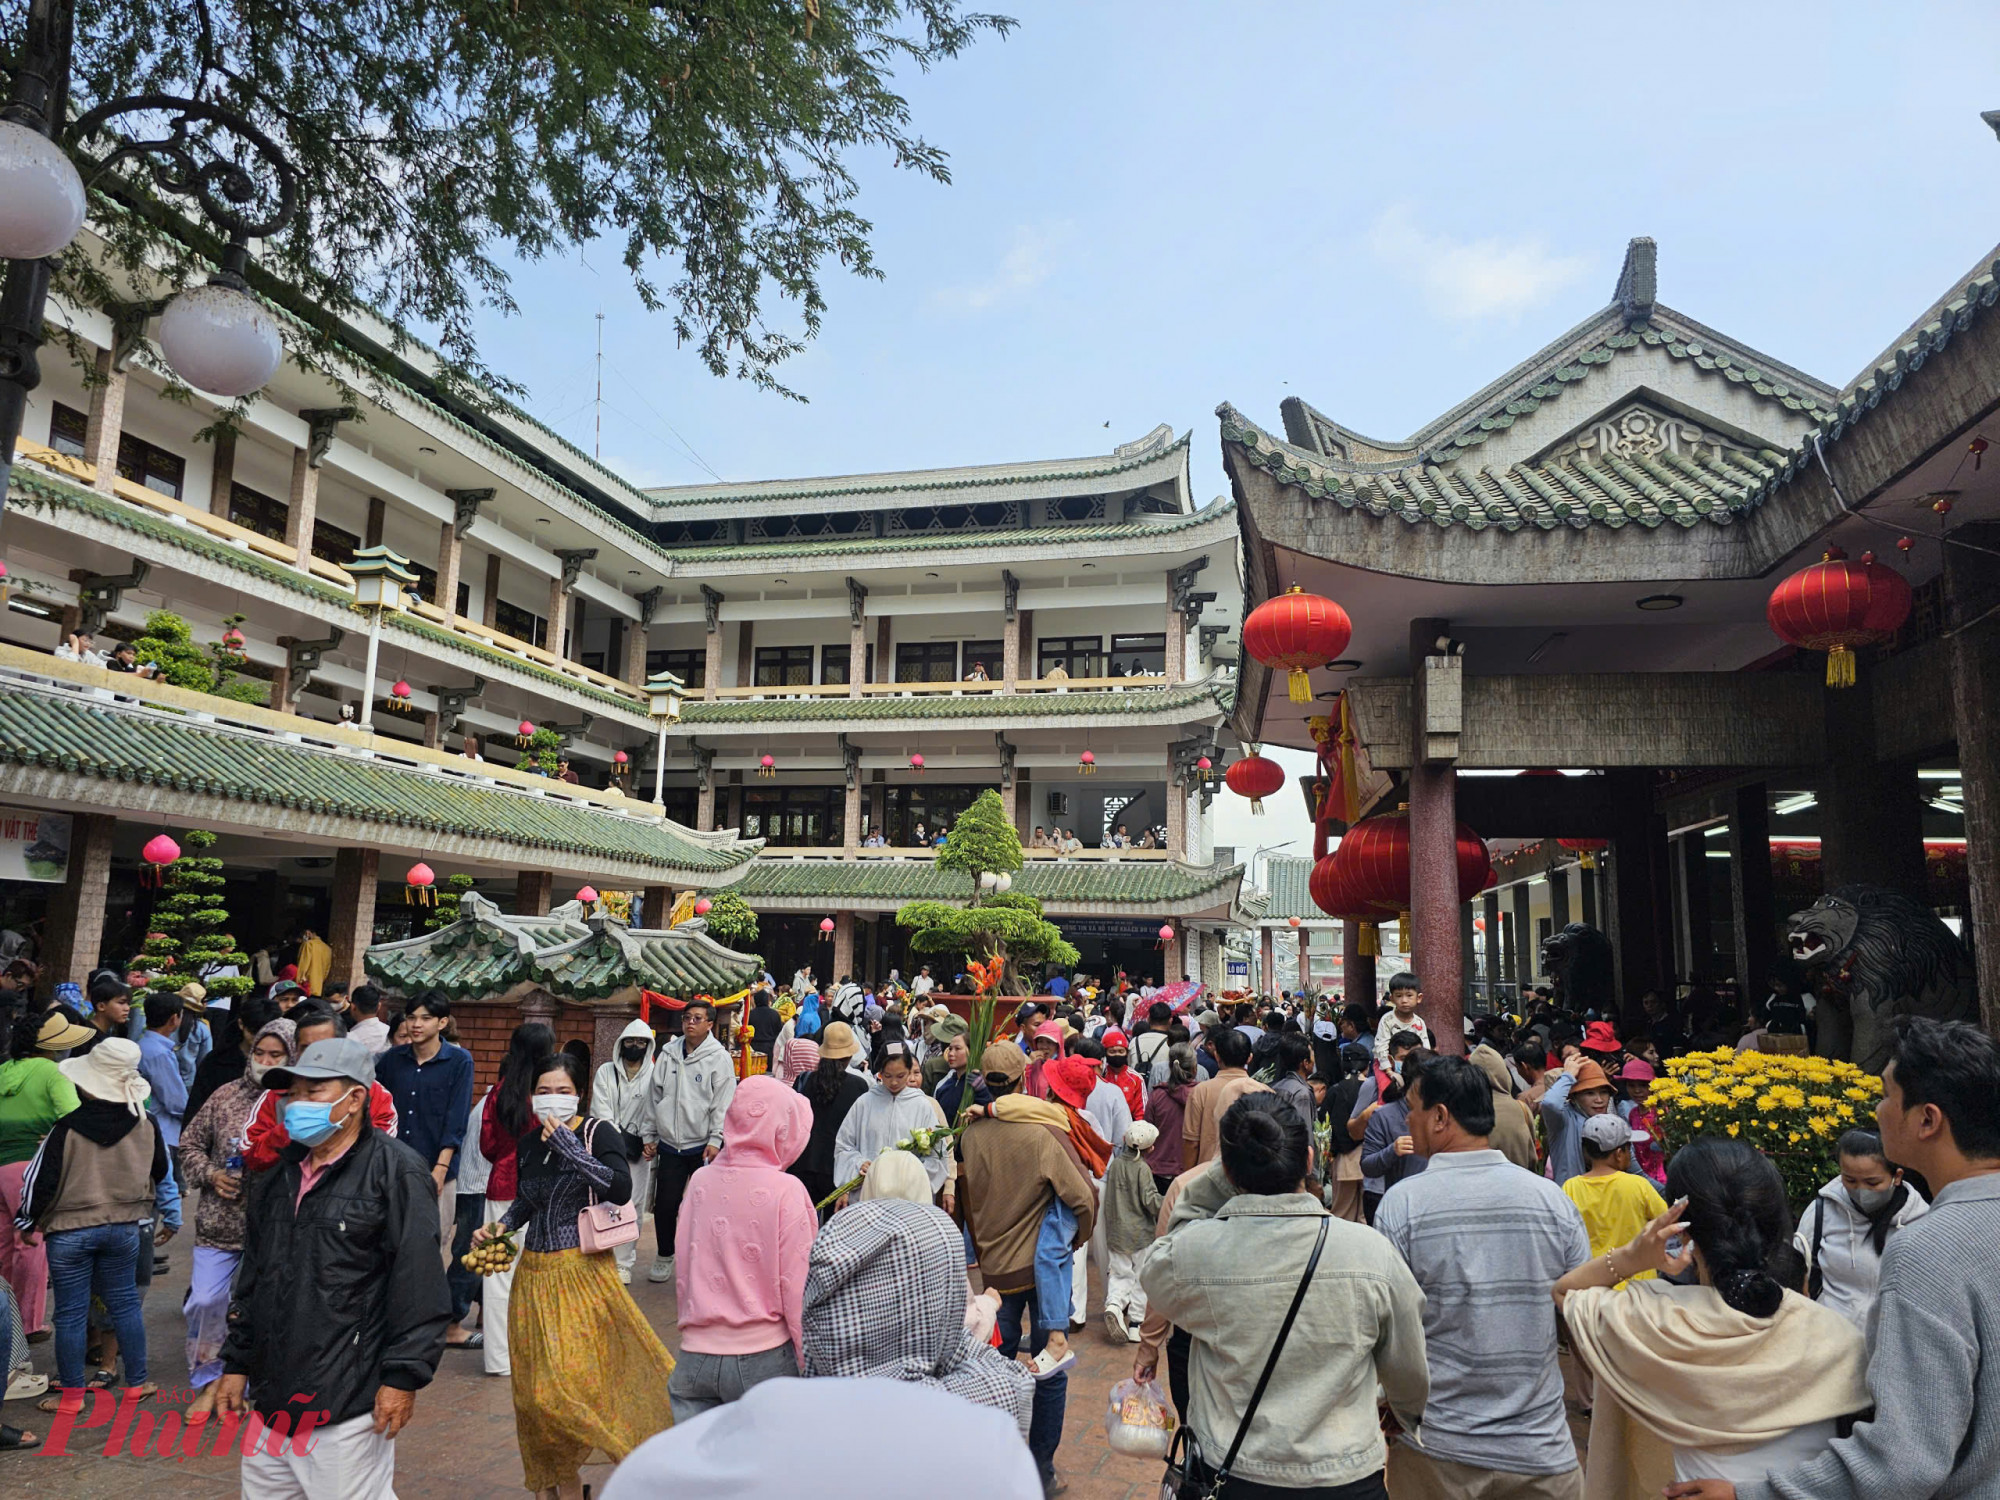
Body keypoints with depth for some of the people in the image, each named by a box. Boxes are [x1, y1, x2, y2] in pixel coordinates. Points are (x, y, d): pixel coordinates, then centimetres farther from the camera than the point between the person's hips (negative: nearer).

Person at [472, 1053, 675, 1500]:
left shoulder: (599, 1134, -10)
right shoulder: (529, 1144, 7)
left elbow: (621, 1189, -27)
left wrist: (569, 1147, -26)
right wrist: (500, 1226, 6)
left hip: (583, 1271, -5)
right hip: (535, 1274, 6)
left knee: (571, 1379, -7)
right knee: (534, 1387, 10)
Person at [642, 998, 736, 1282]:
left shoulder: (719, 1057, -5)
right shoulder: (668, 1054, 6)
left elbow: (723, 1103, -9)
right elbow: (654, 1097, 12)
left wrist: (716, 1140, -15)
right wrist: (648, 1135, 11)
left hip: (703, 1146, -3)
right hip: (669, 1145, 4)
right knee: (664, 1205, 8)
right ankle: (664, 1257, 28)